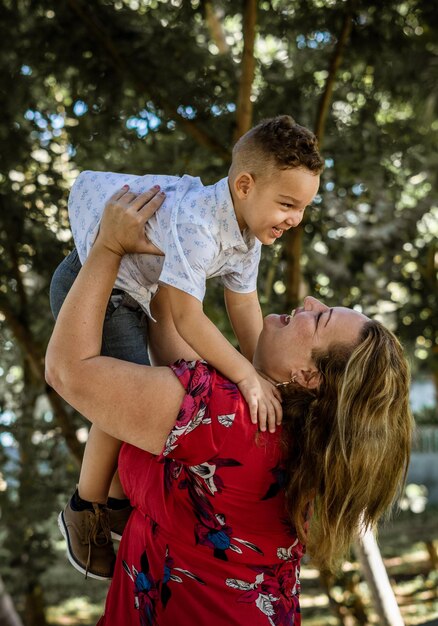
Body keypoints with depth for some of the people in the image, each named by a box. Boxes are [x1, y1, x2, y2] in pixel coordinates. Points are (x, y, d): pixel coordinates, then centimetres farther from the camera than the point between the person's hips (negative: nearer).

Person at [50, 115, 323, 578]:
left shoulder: (247, 230, -7)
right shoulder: (195, 224, -38)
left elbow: (245, 307, 0)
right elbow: (187, 318, -38)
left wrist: (264, 378, -4)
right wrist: (246, 376, -36)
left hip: (140, 290, 10)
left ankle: (118, 502, 25)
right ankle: (83, 511, 4)